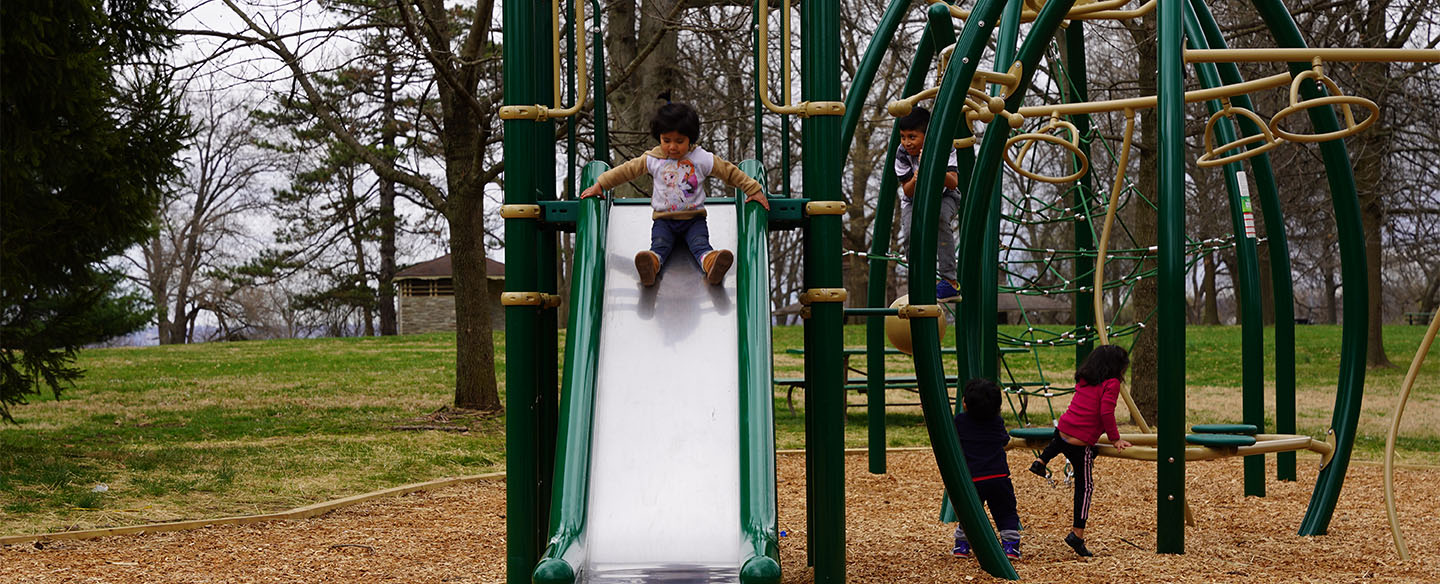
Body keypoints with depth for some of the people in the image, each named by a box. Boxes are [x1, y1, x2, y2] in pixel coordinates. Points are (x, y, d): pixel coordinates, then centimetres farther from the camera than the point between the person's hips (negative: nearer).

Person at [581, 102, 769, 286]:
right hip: (664, 219, 1)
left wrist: (754, 190, 7)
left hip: (694, 219, -1)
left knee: (700, 243, -30)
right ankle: (652, 262, -60)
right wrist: (600, 185, 9)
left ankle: (711, 264, -59)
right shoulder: (653, 159, 4)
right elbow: (627, 170, 11)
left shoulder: (702, 159, 0)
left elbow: (730, 172, 7)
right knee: (659, 244, -30)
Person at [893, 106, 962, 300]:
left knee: (940, 216, -37)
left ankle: (950, 280, -30)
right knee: (910, 235, -29)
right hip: (914, 200, 2)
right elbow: (907, 192, -14)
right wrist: (915, 180, -38)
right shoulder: (902, 153, -18)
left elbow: (953, 183, -31)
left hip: (943, 197, -2)